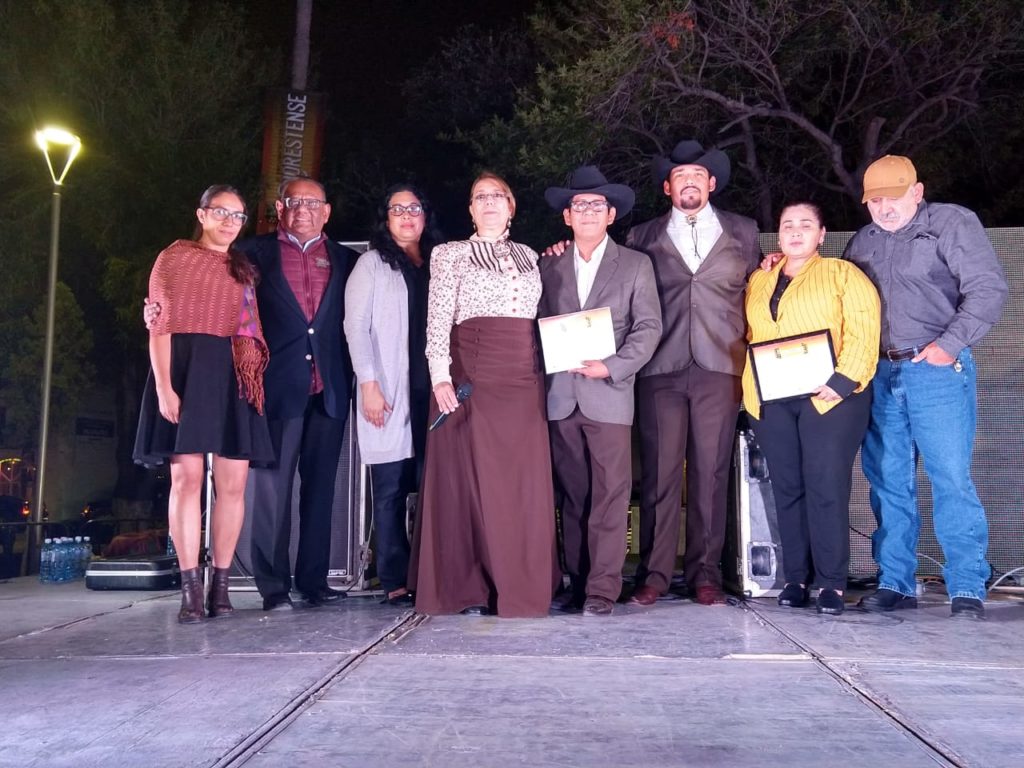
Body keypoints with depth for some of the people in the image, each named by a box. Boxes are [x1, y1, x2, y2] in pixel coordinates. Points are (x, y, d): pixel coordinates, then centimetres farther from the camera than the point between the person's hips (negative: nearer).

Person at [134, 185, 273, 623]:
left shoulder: (244, 269, 19)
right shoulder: (174, 258, 7)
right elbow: (160, 326, -1)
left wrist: (258, 381, 2)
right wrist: (163, 386, -13)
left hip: (235, 378, 4)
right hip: (187, 372, -3)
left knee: (233, 484, -1)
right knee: (186, 478, -8)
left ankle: (220, 585, 6)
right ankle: (190, 588, -5)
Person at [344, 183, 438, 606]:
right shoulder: (372, 263, 8)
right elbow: (356, 326, 0)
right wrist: (368, 384, -10)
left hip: (432, 391, 3)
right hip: (389, 394, -3)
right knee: (391, 490, -2)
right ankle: (395, 582, 3)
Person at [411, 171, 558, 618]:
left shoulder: (529, 257, 20)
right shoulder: (451, 255, 8)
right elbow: (437, 321, -1)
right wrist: (440, 376, -11)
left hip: (525, 380, 4)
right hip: (471, 376, -3)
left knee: (524, 484, 1)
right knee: (469, 479, -3)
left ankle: (521, 588, 9)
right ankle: (468, 589, 6)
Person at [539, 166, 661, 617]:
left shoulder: (635, 265, 8)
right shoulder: (549, 267, 15)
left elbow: (649, 327, 1)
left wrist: (612, 367, -11)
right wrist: (547, 378, -2)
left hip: (609, 394, -2)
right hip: (561, 397, 3)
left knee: (609, 494, -5)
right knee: (573, 495, 6)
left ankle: (603, 588, 0)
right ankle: (577, 581, 14)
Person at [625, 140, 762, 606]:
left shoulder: (743, 232, 16)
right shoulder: (643, 237, 13)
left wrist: (751, 349, 5)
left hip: (718, 367, 1)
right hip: (661, 369, 0)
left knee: (710, 473, 1)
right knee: (659, 473, -2)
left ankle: (705, 573, 9)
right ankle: (654, 573, 5)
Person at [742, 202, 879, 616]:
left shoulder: (842, 273, 7)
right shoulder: (758, 281, 21)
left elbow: (863, 330, -4)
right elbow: (748, 335, 20)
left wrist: (843, 379, -17)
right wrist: (750, 387, 5)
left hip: (828, 395, -4)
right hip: (771, 399, 4)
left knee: (827, 486, -7)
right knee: (787, 488, 5)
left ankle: (831, 582, 1)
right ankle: (796, 577, 12)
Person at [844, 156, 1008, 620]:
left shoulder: (952, 223, 0)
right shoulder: (863, 243, 16)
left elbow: (988, 290, -7)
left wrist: (949, 344, -15)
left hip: (939, 372, -5)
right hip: (880, 374, 5)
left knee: (951, 480, -5)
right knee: (888, 482, 6)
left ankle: (967, 589, 4)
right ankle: (895, 583, 15)